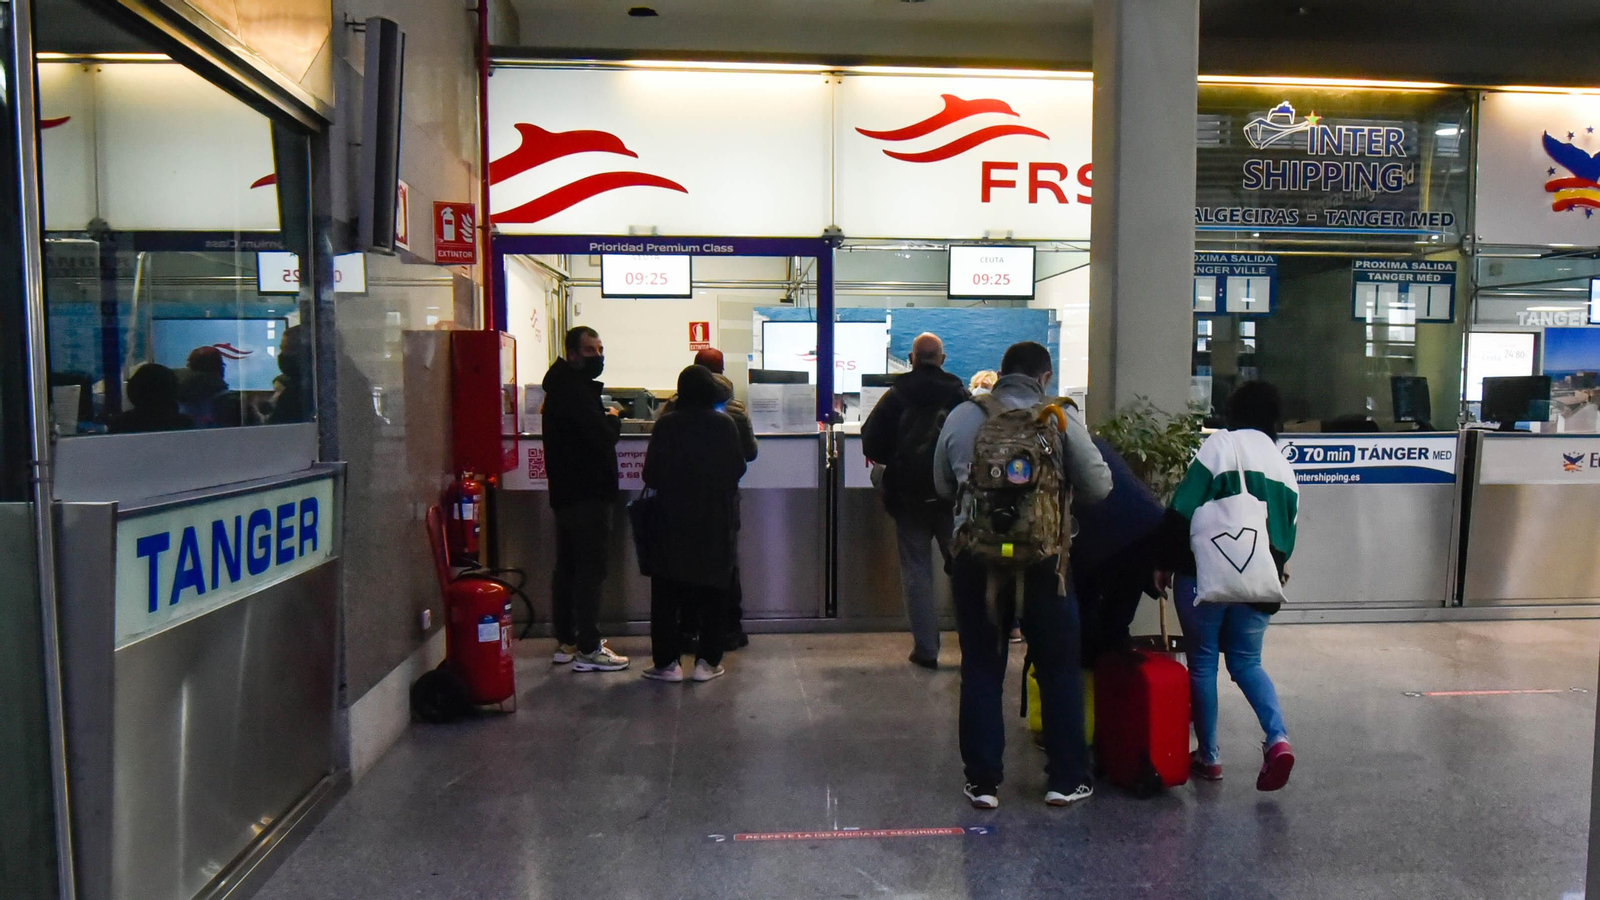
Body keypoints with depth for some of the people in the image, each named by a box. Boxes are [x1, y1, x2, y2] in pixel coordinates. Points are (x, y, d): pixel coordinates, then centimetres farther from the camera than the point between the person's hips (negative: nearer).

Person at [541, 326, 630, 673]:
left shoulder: (565, 386, 15)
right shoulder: (574, 391, -18)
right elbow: (604, 436, -24)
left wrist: (605, 419, -3)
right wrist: (614, 419, -5)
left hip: (567, 491, 11)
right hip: (587, 494, -11)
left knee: (567, 567, 15)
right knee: (590, 570, -5)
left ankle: (566, 642, 26)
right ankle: (588, 650, -1)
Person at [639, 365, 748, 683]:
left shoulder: (666, 424, -8)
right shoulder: (726, 424, -5)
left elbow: (650, 475, -7)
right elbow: (739, 469, 1)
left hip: (673, 519, -1)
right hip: (717, 521, 1)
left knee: (666, 594, 9)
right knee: (713, 592, 10)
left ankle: (666, 662, 9)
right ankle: (707, 661, 10)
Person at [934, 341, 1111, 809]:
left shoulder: (960, 417, 2)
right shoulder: (1060, 417, -7)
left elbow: (943, 486, 12)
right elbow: (1098, 487, -5)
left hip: (974, 555, 2)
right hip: (1042, 556, -2)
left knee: (980, 669, 11)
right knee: (1059, 668, 13)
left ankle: (982, 780, 17)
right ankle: (1066, 779, 21)